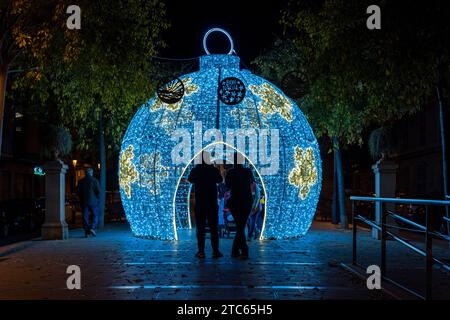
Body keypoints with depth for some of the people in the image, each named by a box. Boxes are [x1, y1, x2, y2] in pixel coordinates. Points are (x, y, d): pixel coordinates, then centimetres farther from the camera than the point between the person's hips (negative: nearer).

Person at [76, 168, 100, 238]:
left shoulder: (81, 181, 5)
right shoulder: (95, 180, -3)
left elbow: (78, 191, 5)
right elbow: (98, 191, -7)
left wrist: (81, 198, 15)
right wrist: (97, 198, 8)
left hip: (84, 202, 3)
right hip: (93, 201, -2)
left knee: (85, 216, 6)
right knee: (95, 215, 8)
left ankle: (86, 232, 5)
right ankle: (92, 227, -11)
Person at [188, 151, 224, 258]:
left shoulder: (195, 170, -6)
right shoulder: (214, 170, -5)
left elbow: (190, 180, 16)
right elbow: (220, 180, 15)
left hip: (199, 204, 0)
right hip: (212, 204, 0)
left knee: (200, 228, 5)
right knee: (214, 228, 5)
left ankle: (201, 251, 2)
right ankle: (215, 251, 4)